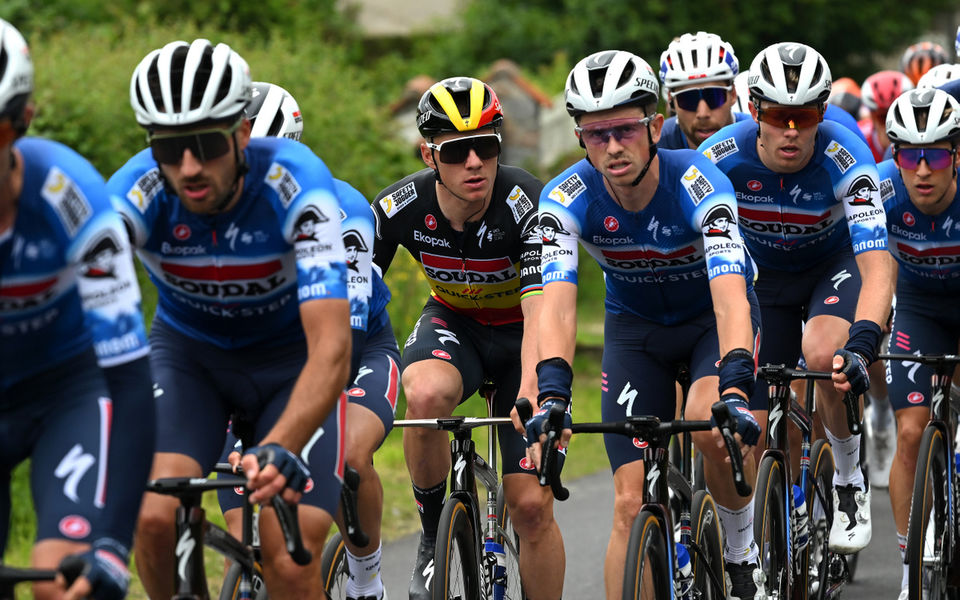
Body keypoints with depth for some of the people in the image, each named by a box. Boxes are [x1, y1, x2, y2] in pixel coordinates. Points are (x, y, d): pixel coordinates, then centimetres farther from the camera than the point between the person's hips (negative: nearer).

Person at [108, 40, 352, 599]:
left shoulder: (297, 184, -32)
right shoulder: (136, 193, -26)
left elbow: (331, 348, -40)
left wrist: (282, 448, -57)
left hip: (292, 357, -2)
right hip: (189, 351, 2)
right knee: (154, 515, -23)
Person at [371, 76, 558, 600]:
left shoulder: (526, 204, -31)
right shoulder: (399, 209, -23)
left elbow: (541, 308, -41)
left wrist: (531, 394, -57)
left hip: (518, 334, -1)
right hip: (452, 322, 1)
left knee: (532, 506, -11)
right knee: (426, 395, -35)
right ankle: (432, 539, -12)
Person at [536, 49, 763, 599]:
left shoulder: (698, 183, -32)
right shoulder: (566, 198, -26)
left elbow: (730, 298, -44)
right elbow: (558, 305, -37)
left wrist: (735, 393, -59)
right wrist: (552, 398, -53)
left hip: (712, 318, -2)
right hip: (635, 326, 2)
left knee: (711, 426, -31)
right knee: (632, 503, -9)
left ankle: (743, 544, -4)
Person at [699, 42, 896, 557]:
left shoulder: (844, 158, -33)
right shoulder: (722, 157, -27)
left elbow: (878, 264, -39)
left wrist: (861, 344, -54)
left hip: (836, 263, -2)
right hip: (766, 276, 2)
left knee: (823, 352, -34)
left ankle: (850, 475, -9)